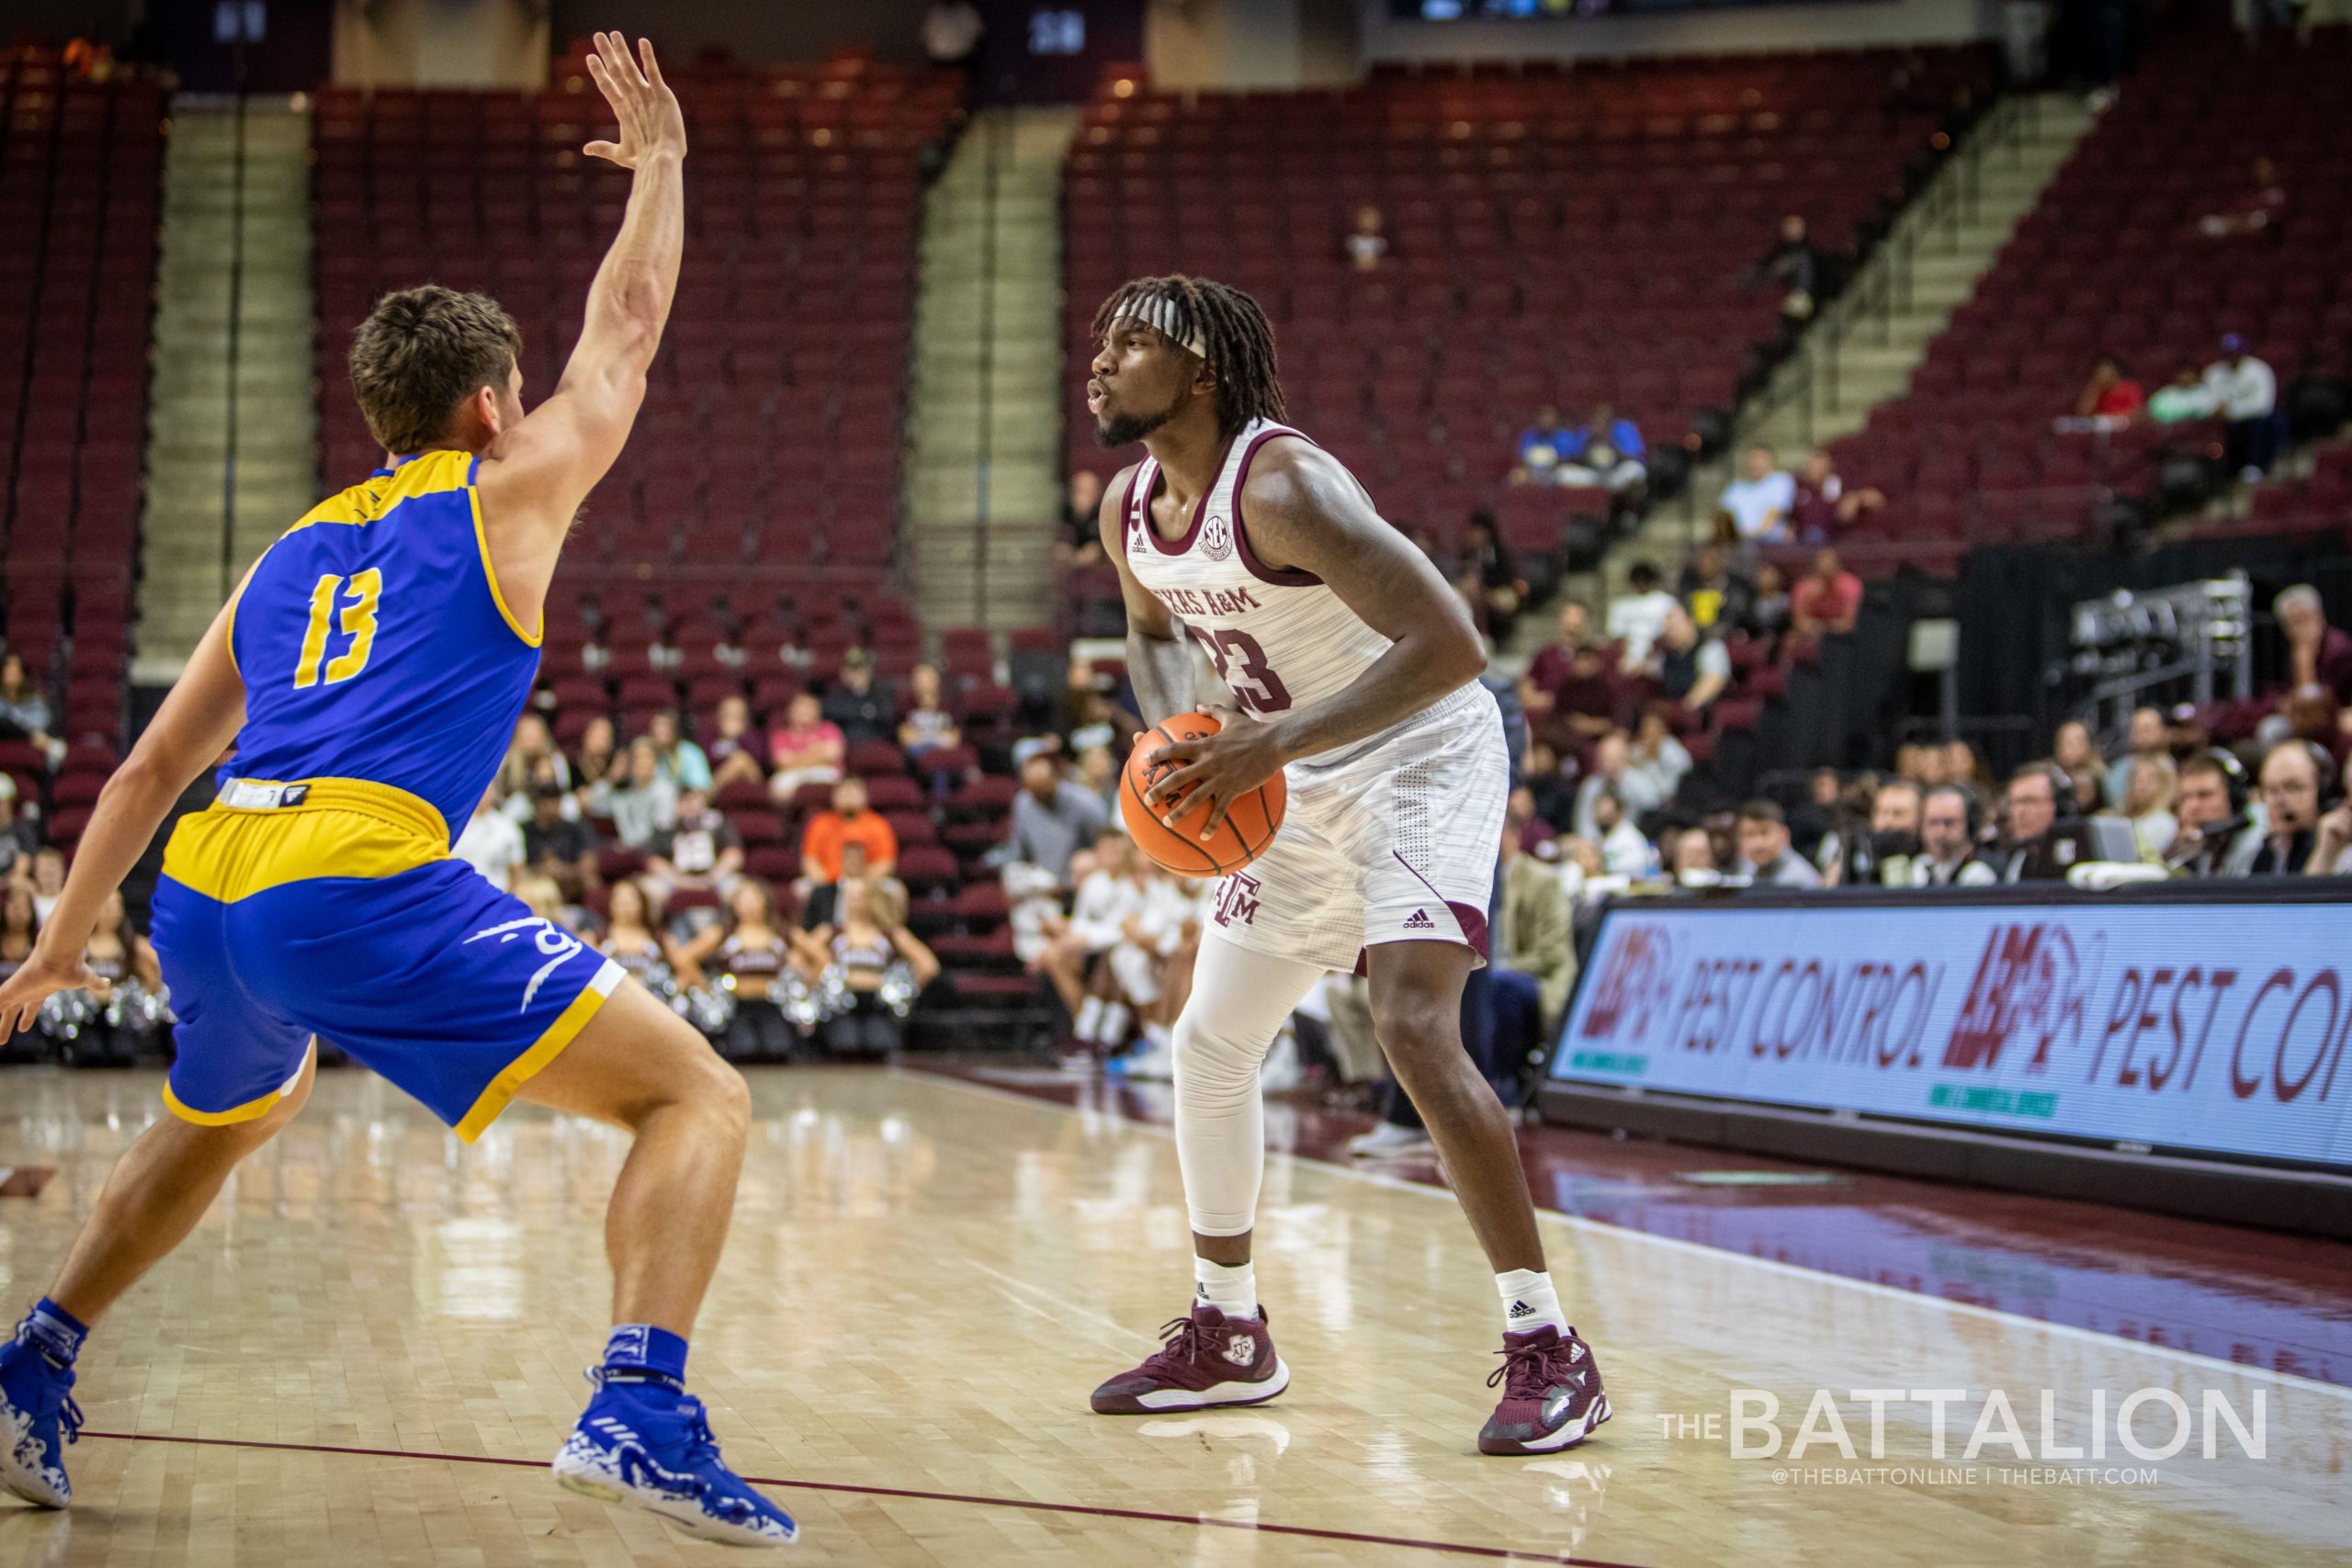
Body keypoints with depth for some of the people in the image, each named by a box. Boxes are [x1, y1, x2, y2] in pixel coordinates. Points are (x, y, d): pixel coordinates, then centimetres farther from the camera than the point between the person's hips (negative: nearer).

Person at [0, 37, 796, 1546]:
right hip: (362, 888, -7)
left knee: (225, 1120, 40)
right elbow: (626, 335, 25)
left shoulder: (290, 553, 27)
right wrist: (659, 161, 39)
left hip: (204, 895, 7)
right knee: (699, 1096, -3)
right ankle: (641, 1410, -23)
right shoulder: (501, 499, 12)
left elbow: (150, 773, 28)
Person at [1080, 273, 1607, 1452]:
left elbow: (1449, 644, -34)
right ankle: (1227, 1336, 26)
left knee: (1412, 1026, -26)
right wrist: (1173, 736, -1)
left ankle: (1547, 1351, -16)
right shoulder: (1128, 512, -3)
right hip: (1298, 786, 9)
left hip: (1420, 759, -9)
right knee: (1209, 1045, 10)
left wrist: (1274, 742, -38)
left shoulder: (1281, 485, -28)